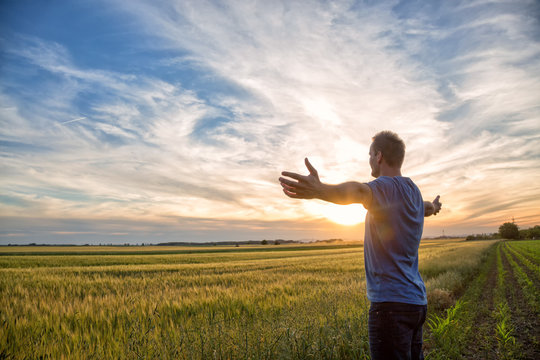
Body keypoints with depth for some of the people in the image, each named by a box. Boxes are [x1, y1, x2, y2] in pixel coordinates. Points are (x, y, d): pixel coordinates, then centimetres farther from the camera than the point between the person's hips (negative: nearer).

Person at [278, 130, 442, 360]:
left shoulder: (387, 187, -15)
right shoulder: (414, 191, 14)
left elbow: (359, 191, -39)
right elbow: (425, 208, 39)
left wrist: (320, 190, -58)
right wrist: (433, 207, 63)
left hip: (391, 302, -9)